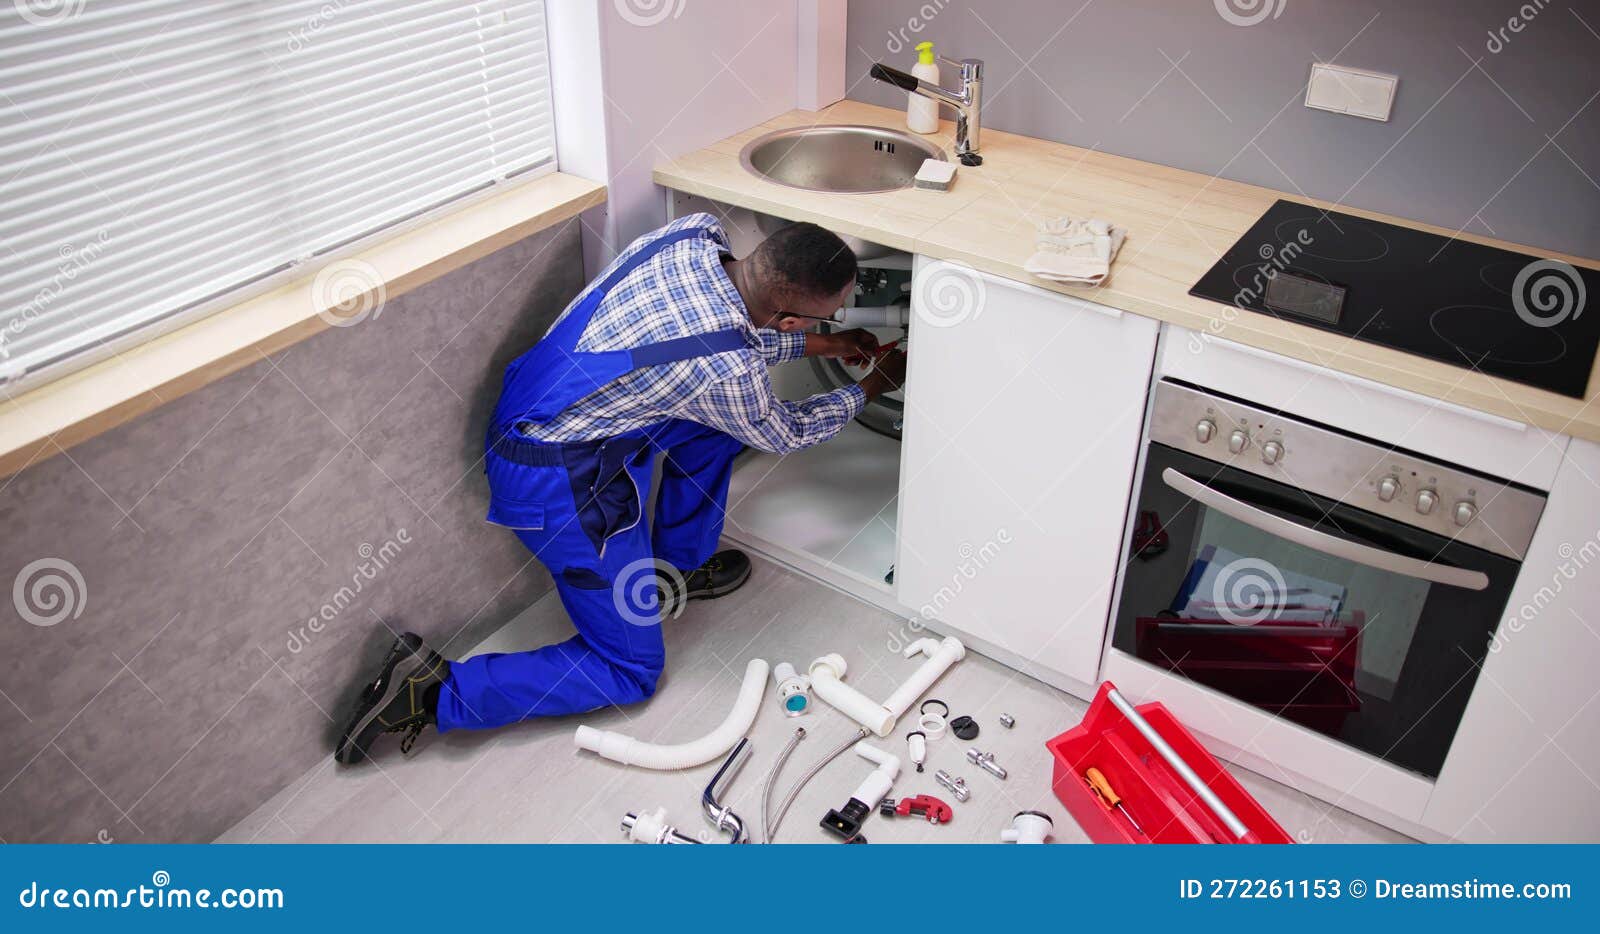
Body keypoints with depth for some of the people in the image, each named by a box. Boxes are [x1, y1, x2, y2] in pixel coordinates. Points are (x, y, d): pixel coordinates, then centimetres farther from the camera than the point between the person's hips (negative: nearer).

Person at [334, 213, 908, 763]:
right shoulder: (727, 372, -28)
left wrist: (817, 346, 15)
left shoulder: (692, 233, -9)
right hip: (561, 487, -8)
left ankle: (677, 567, 30)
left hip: (532, 412, 9)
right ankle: (433, 692, 1)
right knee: (631, 672, 6)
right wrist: (868, 389, 11)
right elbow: (784, 435, -4)